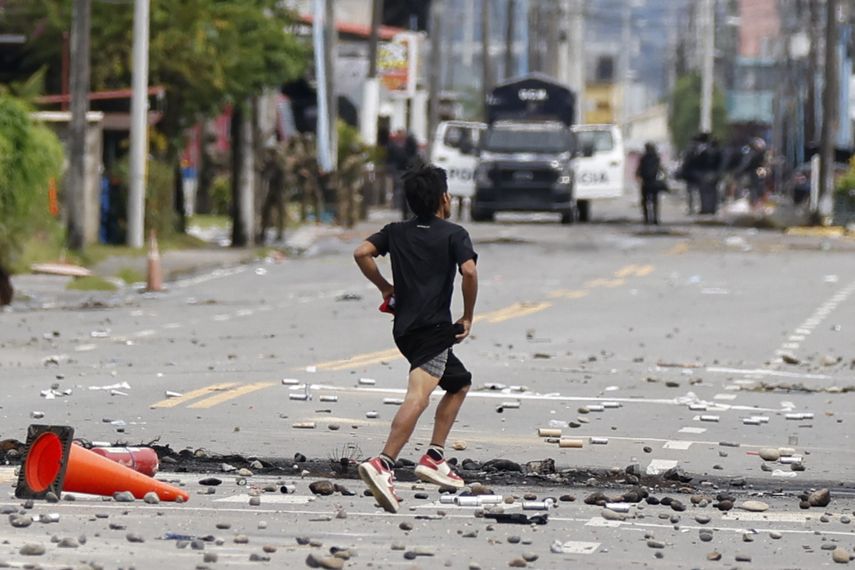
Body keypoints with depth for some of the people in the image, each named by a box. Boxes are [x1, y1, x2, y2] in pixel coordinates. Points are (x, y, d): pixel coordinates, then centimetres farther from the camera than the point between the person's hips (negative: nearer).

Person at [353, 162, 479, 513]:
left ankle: (434, 458, 16)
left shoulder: (396, 232, 15)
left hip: (404, 327, 7)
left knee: (460, 383, 22)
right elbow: (468, 271, -15)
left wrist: (385, 288, 14)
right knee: (418, 396, -20)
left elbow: (362, 253, 4)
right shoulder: (454, 234, 0)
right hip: (434, 329, -7)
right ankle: (383, 465, -39)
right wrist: (468, 317, -4)